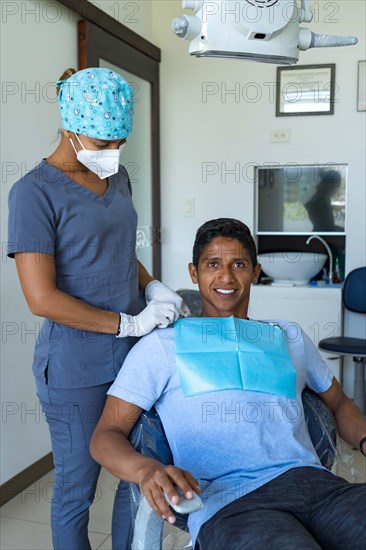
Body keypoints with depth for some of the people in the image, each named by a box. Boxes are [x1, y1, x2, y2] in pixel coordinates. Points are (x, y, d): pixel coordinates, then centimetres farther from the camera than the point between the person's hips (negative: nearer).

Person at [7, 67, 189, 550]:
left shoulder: (117, 177, 8)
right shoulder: (35, 192, -13)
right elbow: (42, 298, -19)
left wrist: (153, 286, 2)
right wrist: (130, 323, -16)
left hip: (135, 354, 7)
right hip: (77, 367, -6)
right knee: (77, 490, 10)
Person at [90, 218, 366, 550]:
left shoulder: (290, 337, 25)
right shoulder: (161, 346, 12)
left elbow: (339, 403, 32)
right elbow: (106, 435, 7)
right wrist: (148, 470, -18)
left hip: (312, 482, 5)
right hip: (228, 500, -5)